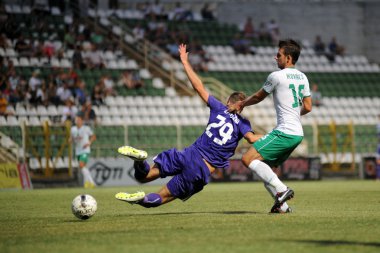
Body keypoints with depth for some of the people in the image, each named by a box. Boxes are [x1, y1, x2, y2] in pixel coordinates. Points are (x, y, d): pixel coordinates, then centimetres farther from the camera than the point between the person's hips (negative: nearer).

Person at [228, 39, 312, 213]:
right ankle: (282, 206, 6)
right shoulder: (302, 78, 14)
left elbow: (258, 97, 6)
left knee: (248, 159, -14)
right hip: (298, 133, 9)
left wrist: (241, 104, 24)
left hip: (284, 132, -9)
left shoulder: (276, 76, -8)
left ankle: (281, 190, -21)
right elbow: (307, 107, 17)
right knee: (264, 167, 15)